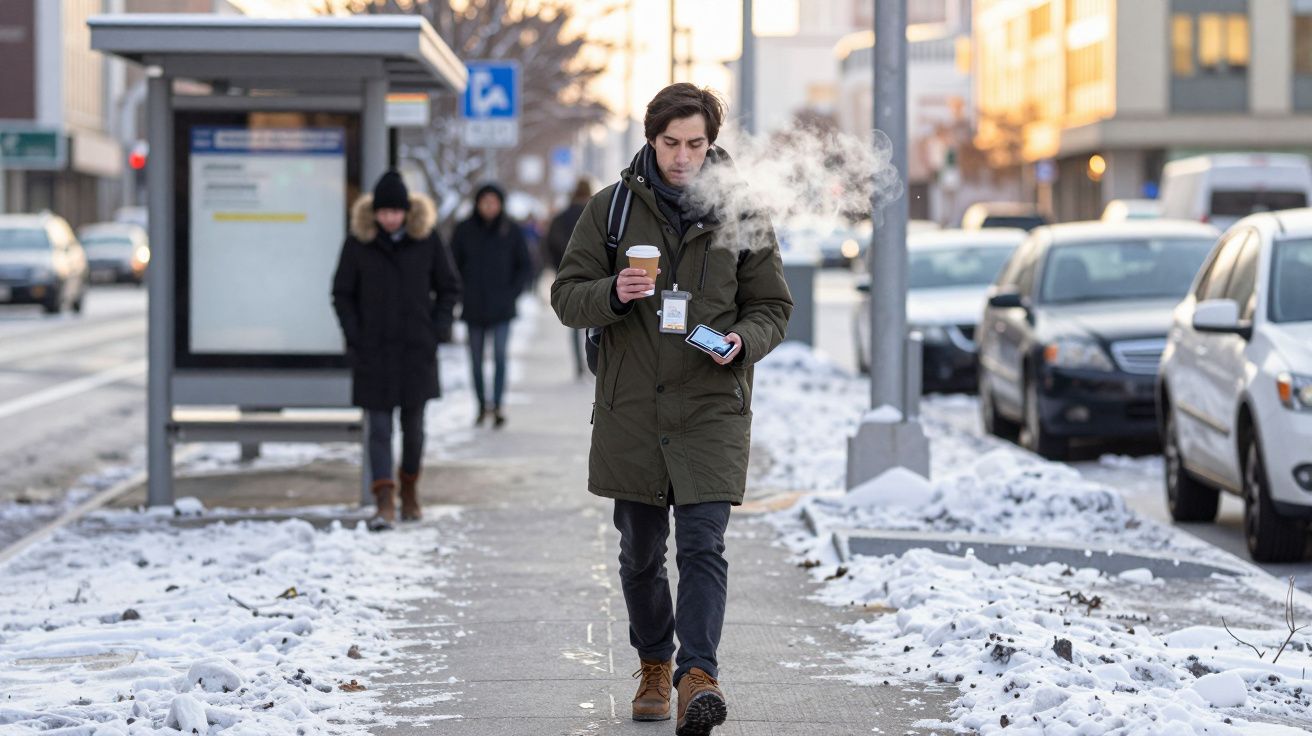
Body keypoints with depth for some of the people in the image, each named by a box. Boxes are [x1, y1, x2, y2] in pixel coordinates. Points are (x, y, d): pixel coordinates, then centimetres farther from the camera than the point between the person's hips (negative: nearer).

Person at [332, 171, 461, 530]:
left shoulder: (427, 239, -1)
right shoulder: (358, 243, -3)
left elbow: (449, 288, 9)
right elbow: (342, 294, 5)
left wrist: (438, 330, -1)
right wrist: (354, 336, -4)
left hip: (417, 351, 1)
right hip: (373, 350, -1)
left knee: (413, 424, 12)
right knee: (379, 427, -7)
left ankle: (409, 491, 30)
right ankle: (384, 503, -12)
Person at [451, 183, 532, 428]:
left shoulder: (511, 231, 1)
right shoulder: (464, 230, 2)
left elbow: (525, 266, 6)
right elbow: (453, 264, 8)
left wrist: (512, 293, -3)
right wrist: (461, 294, 0)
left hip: (501, 307, -2)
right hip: (474, 307, 2)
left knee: (500, 355, -10)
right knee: (476, 358, 5)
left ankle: (498, 406, -10)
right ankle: (482, 406, 16)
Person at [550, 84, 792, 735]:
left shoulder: (742, 214, 2)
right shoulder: (612, 208, 3)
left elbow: (772, 307, 8)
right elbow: (566, 296, 4)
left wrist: (743, 341, -14)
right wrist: (613, 294, -18)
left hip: (712, 408, -2)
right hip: (631, 408, 2)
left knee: (703, 545, -13)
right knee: (640, 551, 12)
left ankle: (698, 673, -15)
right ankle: (654, 664, 30)